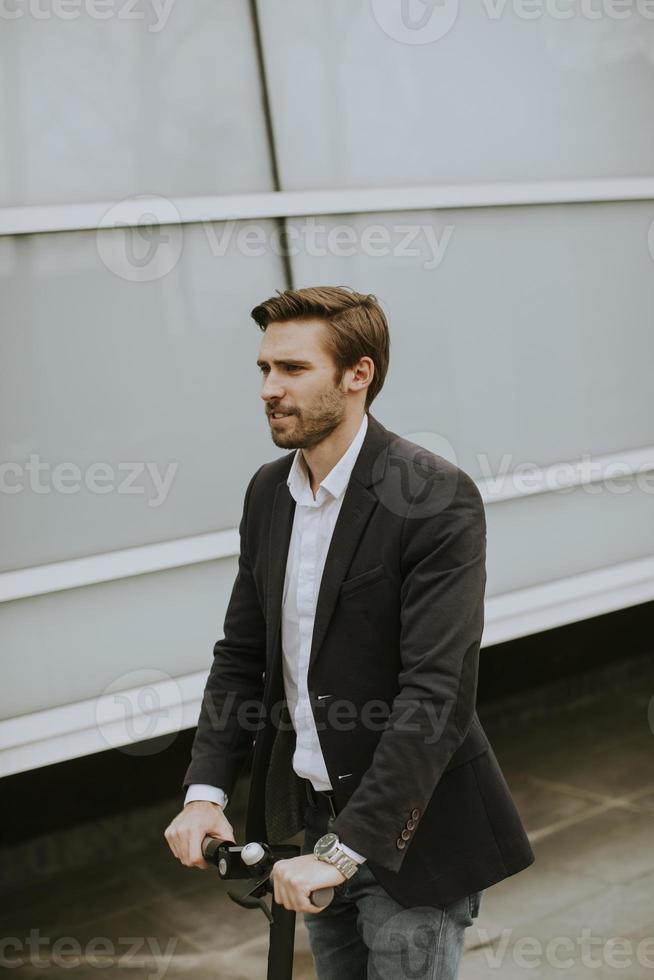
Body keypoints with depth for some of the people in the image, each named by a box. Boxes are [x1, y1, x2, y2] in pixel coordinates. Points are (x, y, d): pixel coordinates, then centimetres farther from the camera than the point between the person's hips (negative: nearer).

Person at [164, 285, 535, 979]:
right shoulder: (268, 490, 3)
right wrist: (205, 790, -6)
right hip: (307, 817, 6)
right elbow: (241, 650, 6)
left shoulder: (438, 498, -19)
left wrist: (342, 850, -26)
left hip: (408, 832, -6)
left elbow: (436, 693, -25)